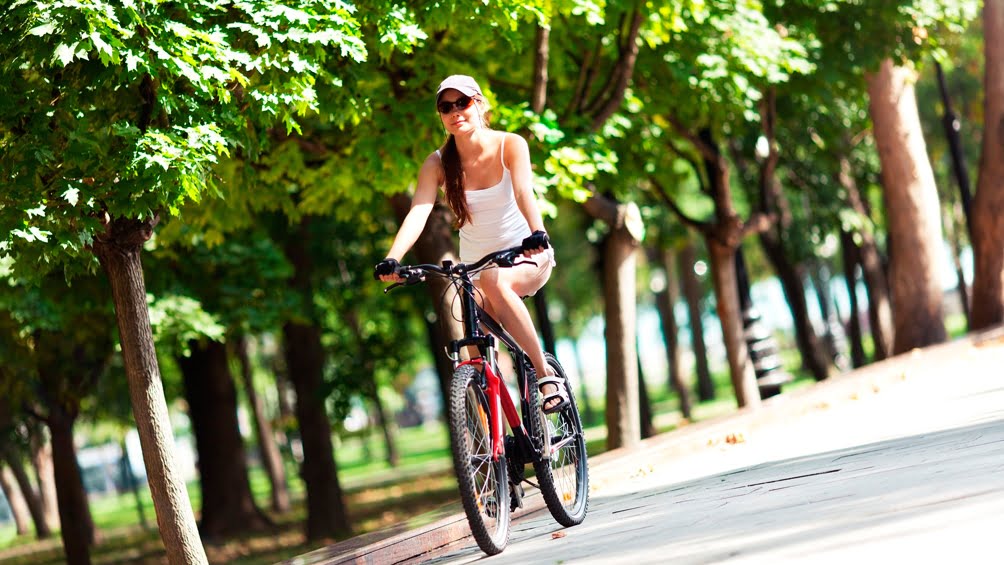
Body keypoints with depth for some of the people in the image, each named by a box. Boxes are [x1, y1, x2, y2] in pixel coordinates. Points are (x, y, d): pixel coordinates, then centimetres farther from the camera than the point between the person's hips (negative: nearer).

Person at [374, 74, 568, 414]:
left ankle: (546, 375, -28)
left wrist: (537, 233, -52)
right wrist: (392, 259, -41)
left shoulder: (510, 146, -14)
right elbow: (418, 211, -23)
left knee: (494, 281, -36)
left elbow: (524, 192, -32)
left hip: (526, 257, -3)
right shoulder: (437, 163, -9)